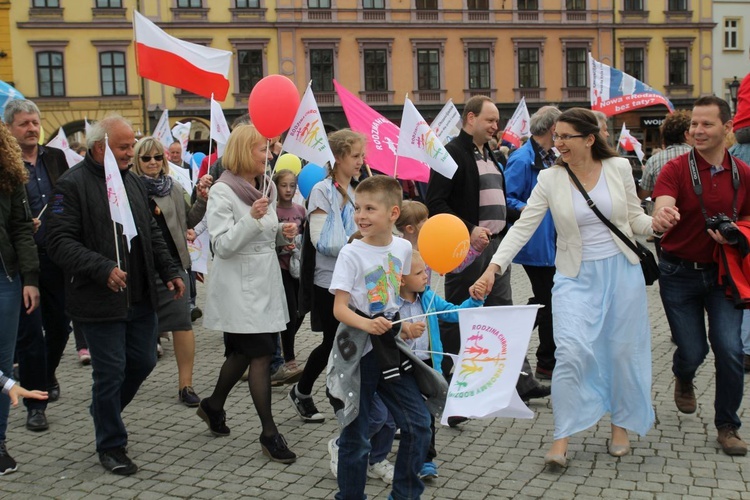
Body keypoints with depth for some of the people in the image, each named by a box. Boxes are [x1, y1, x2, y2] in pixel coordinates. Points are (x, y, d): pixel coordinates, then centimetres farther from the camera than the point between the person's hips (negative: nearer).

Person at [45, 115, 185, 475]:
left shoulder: (132, 181, 13)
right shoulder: (73, 185, -11)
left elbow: (151, 233, 22)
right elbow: (59, 243, -17)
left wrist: (169, 271, 13)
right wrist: (103, 269, -26)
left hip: (141, 298, 7)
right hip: (100, 301, -7)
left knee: (143, 362, 13)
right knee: (110, 371, 1)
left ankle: (106, 411, 40)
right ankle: (111, 445, 19)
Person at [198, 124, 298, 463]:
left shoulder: (267, 187, 10)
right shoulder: (222, 192, -12)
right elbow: (223, 246, -18)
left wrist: (284, 233, 0)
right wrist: (252, 218, -29)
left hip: (266, 281, 8)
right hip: (239, 285, -8)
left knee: (241, 352, 16)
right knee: (261, 354, -8)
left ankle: (213, 405, 38)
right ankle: (269, 433, 0)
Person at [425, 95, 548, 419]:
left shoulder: (490, 155, 17)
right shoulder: (452, 153, -10)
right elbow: (435, 203, -18)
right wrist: (468, 231, -25)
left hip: (496, 246, 8)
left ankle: (522, 382, 16)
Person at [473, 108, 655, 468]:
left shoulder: (619, 168, -3)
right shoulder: (550, 179, -6)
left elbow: (635, 218, 7)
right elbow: (523, 227, -10)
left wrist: (657, 223, -15)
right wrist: (494, 266, -20)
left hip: (621, 270, 1)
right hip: (576, 276, -1)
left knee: (623, 350, 8)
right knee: (571, 351, -13)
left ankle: (621, 426, 28)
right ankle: (562, 438, -2)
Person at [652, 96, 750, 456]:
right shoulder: (676, 170, -12)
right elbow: (661, 209, -28)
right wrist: (661, 220, -53)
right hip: (679, 273, -2)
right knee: (692, 351, 4)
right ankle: (683, 379, 43)